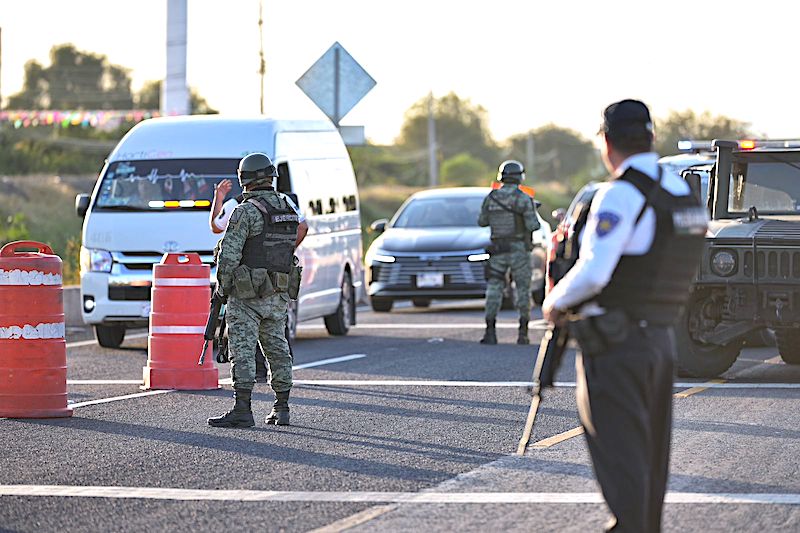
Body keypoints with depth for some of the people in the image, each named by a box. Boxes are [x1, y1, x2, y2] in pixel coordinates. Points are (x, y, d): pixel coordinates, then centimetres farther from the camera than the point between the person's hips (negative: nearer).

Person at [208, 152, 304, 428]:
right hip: (280, 296, 7)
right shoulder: (289, 210, 8)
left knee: (243, 351, -7)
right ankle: (282, 409, 20)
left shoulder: (246, 211, -14)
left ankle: (242, 411, -13)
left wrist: (223, 284, -4)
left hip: (247, 295, -7)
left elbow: (229, 253, -18)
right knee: (277, 349, 15)